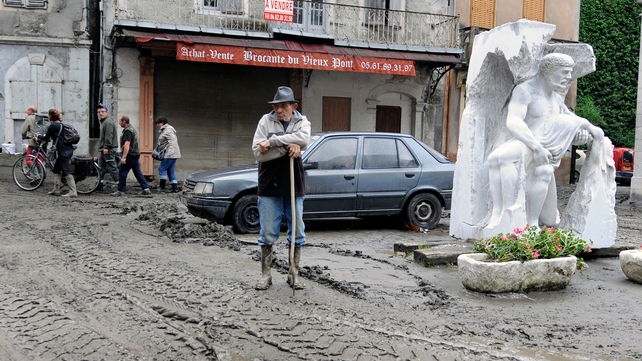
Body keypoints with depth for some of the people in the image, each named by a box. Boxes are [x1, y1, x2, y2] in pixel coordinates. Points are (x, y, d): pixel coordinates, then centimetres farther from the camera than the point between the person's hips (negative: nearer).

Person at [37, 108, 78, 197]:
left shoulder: (53, 126, -9)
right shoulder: (62, 125, 17)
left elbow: (46, 138, -2)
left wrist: (39, 136, 18)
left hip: (63, 151, -9)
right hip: (69, 149, 9)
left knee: (66, 171, -8)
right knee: (56, 169, 17)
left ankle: (73, 192, -10)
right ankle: (56, 189, 21)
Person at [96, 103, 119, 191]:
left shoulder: (108, 122, -13)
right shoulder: (103, 122, 21)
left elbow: (109, 136, -22)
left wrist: (106, 147, -24)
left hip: (109, 150, -11)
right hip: (104, 150, 11)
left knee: (112, 167, -10)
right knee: (100, 167, 13)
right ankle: (100, 184, 17)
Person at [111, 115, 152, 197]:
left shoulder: (127, 130, -15)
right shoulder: (132, 129, 18)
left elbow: (127, 144, -24)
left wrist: (123, 157, -28)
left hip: (130, 155, -10)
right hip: (135, 154, 10)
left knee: (122, 172, -3)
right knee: (138, 172, 10)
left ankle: (121, 191, 2)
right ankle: (146, 189, 6)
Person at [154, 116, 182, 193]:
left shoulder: (168, 130, -13)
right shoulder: (164, 130, 19)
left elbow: (172, 141, -23)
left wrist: (170, 152, -31)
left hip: (170, 154, -10)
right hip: (172, 154, 10)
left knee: (162, 169, -5)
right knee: (170, 171, 9)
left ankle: (162, 187, -1)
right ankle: (175, 188, 8)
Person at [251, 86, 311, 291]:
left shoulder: (301, 121, 2)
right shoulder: (266, 121, -2)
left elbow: (304, 139, -21)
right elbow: (258, 152, -10)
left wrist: (272, 141, -21)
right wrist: (287, 147, -19)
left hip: (294, 186, 2)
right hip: (269, 187, -1)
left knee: (297, 233, 8)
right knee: (268, 233, 4)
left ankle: (294, 275, 21)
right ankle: (265, 276, 16)